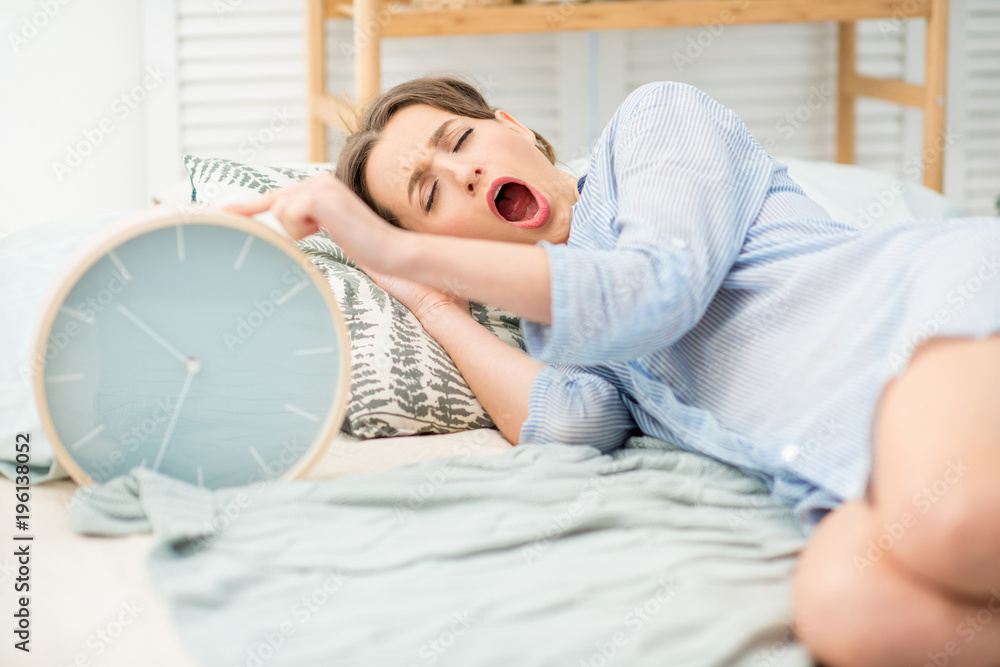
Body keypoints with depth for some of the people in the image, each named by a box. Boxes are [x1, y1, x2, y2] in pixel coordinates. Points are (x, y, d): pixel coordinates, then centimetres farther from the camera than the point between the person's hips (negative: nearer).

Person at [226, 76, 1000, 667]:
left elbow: (660, 288, -7)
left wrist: (397, 251, -4)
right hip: (844, 463, 4)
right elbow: (574, 419, 0)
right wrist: (429, 300, 16)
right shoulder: (549, 331, 24)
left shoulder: (657, 116, 13)